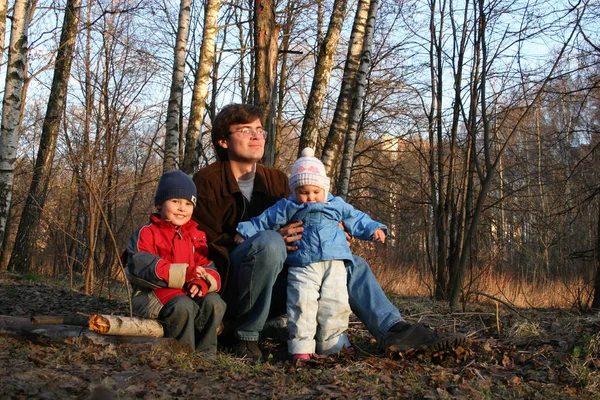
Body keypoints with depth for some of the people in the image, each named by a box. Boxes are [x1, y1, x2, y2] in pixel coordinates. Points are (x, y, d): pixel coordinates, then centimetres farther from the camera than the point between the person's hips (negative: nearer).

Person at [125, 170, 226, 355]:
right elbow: (142, 266, -18)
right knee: (183, 305, -34)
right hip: (155, 293, -5)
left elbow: (208, 267, 9)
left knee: (214, 302, -21)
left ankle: (205, 352, -15)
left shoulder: (197, 236, 17)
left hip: (189, 292, 5)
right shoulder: (147, 233, -1)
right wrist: (183, 273, -27)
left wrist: (202, 283, -19)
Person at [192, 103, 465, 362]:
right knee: (268, 242, -36)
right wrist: (275, 240, -26)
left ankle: (393, 330, -17)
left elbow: (298, 229, 19)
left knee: (352, 265, -1)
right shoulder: (207, 182, -5)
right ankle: (246, 336, -23)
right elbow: (208, 244, -13)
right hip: (226, 287, -6)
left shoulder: (276, 180, 15)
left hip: (270, 290, 7)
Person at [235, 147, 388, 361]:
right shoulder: (287, 208, 9)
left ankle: (332, 343, 15)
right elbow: (264, 221, 15)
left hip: (334, 264, 2)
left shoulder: (337, 205, 14)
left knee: (335, 303, -1)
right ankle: (301, 346, -6)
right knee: (302, 303, -13)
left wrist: (373, 229, 7)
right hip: (302, 266, -2)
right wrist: (245, 231, 13)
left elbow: (356, 219, 20)